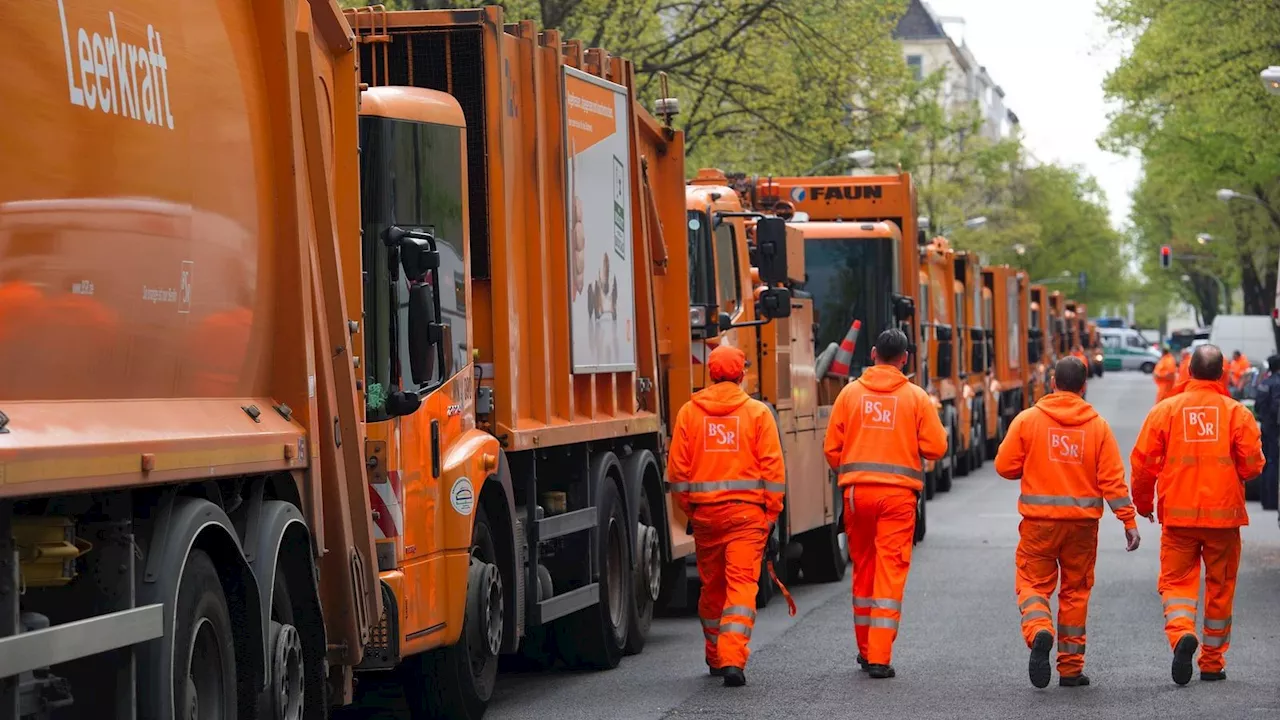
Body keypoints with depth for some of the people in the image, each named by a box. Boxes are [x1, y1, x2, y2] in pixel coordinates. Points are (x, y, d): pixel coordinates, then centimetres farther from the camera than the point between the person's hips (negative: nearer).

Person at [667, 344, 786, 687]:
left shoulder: (689, 412, 3)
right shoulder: (757, 412, -3)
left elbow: (677, 468, 3)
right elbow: (772, 467, -4)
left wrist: (687, 508, 14)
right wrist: (772, 512, 2)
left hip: (705, 511, 3)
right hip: (747, 511, -3)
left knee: (712, 586, 16)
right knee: (742, 584, -6)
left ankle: (716, 658, 29)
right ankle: (732, 658, -19)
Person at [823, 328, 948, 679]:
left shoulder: (851, 393, 3)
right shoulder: (916, 396, -2)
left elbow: (832, 448, 5)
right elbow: (935, 447, -4)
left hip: (857, 491, 2)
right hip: (898, 492, -2)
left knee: (863, 569, 16)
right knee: (890, 571, -2)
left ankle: (866, 650, 26)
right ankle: (880, 657, -9)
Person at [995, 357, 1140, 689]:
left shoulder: (1027, 420, -3)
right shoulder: (1097, 425, 0)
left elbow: (1004, 466, -2)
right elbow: (1112, 478, -4)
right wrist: (1129, 521, 0)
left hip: (1039, 519, -1)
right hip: (1083, 522, 1)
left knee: (1033, 583, 6)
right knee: (1075, 590, 12)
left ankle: (1038, 632, -25)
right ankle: (1071, 668, 14)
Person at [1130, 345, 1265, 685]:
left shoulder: (1165, 410, -3)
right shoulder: (1237, 413, -4)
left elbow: (1143, 462, -1)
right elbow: (1252, 465, -4)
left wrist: (1142, 502, 15)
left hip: (1178, 516, 0)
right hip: (1224, 515, 0)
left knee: (1177, 581, 7)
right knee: (1220, 586, 12)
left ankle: (1181, 633, -22)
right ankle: (1212, 662, 18)